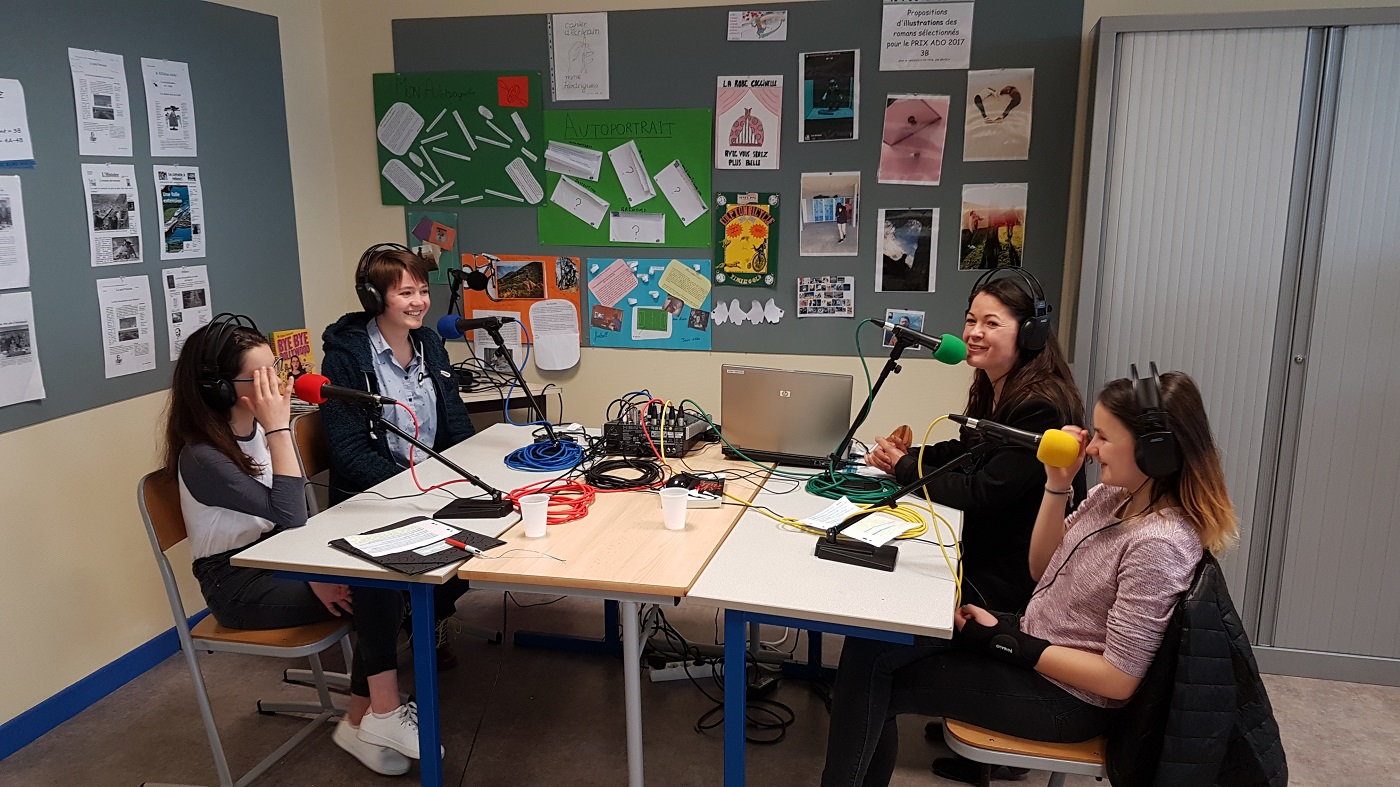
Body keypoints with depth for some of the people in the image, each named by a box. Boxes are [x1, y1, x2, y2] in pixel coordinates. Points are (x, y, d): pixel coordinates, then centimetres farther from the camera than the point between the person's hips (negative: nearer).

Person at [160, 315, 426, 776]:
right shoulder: (202, 458, -21)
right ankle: (381, 714, -9)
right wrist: (279, 429, -28)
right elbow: (290, 516, -27)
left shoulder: (259, 429, 1)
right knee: (372, 588, -24)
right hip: (238, 585, -7)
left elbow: (291, 518, 5)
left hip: (276, 560, 7)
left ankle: (362, 721, -4)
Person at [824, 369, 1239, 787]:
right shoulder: (1115, 494, -1)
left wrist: (1005, 642, -18)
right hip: (1030, 636, 8)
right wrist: (1057, 484, -4)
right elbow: (1041, 568, 9)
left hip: (1063, 696, -8)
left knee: (880, 685, -7)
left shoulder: (1159, 544, -27)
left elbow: (1118, 679, -25)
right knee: (870, 645, -1)